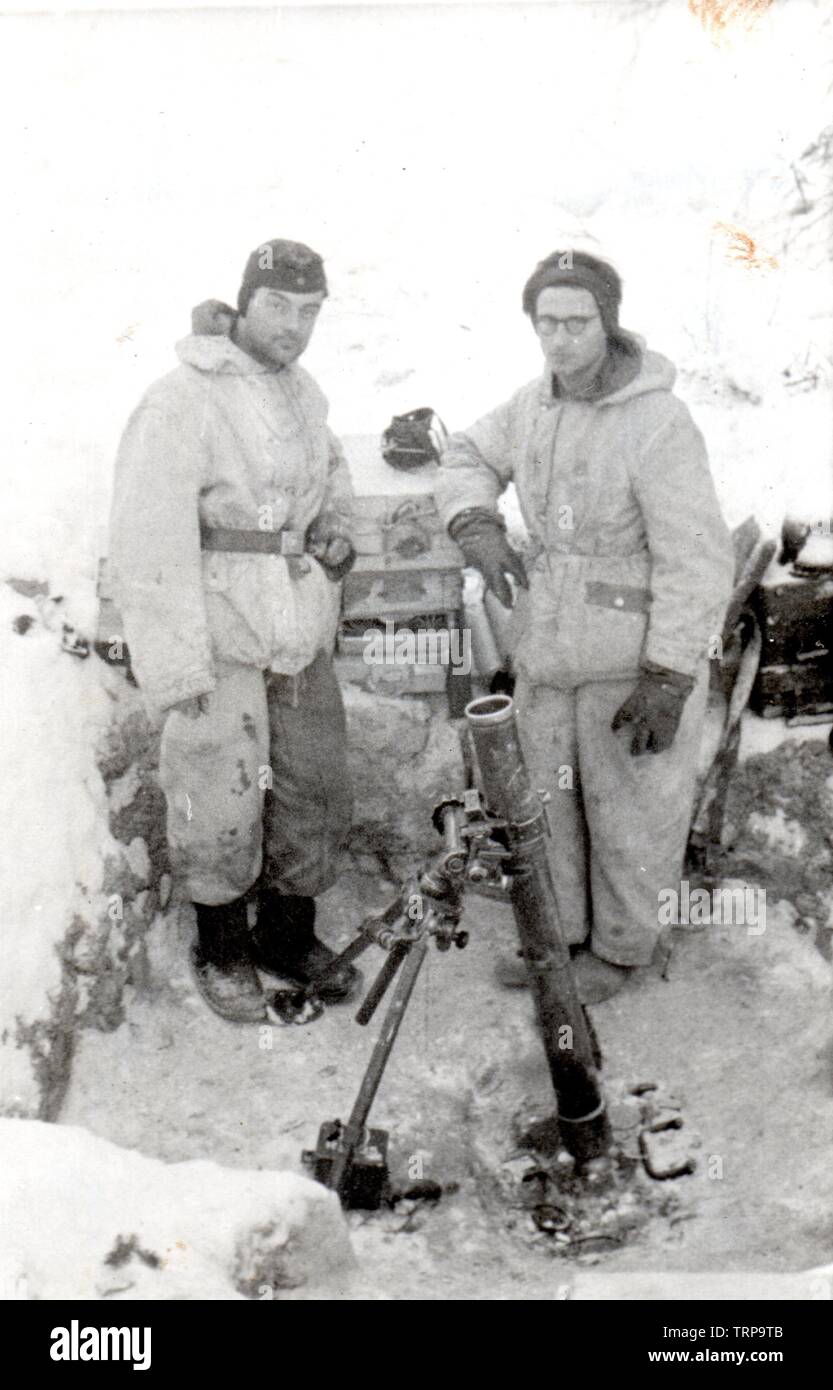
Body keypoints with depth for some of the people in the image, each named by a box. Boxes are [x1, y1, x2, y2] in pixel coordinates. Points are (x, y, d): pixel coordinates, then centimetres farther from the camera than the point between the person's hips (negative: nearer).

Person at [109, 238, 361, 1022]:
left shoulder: (302, 393, 11)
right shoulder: (183, 400, -13)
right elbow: (146, 544, -16)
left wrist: (336, 528, 9)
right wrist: (176, 665, -17)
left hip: (300, 630, 8)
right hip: (217, 634, -7)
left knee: (316, 790, 14)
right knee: (221, 806, 0)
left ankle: (289, 935, 34)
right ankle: (222, 951, 23)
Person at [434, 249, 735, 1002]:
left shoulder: (657, 423, -20)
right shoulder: (535, 402, 2)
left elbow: (697, 561, -20)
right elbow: (468, 458, 19)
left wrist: (669, 680, -20)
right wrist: (478, 526, -2)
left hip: (634, 656, -7)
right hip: (547, 648, 7)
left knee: (630, 811, 9)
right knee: (551, 796, 19)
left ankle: (625, 946, 30)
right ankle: (561, 930, 39)